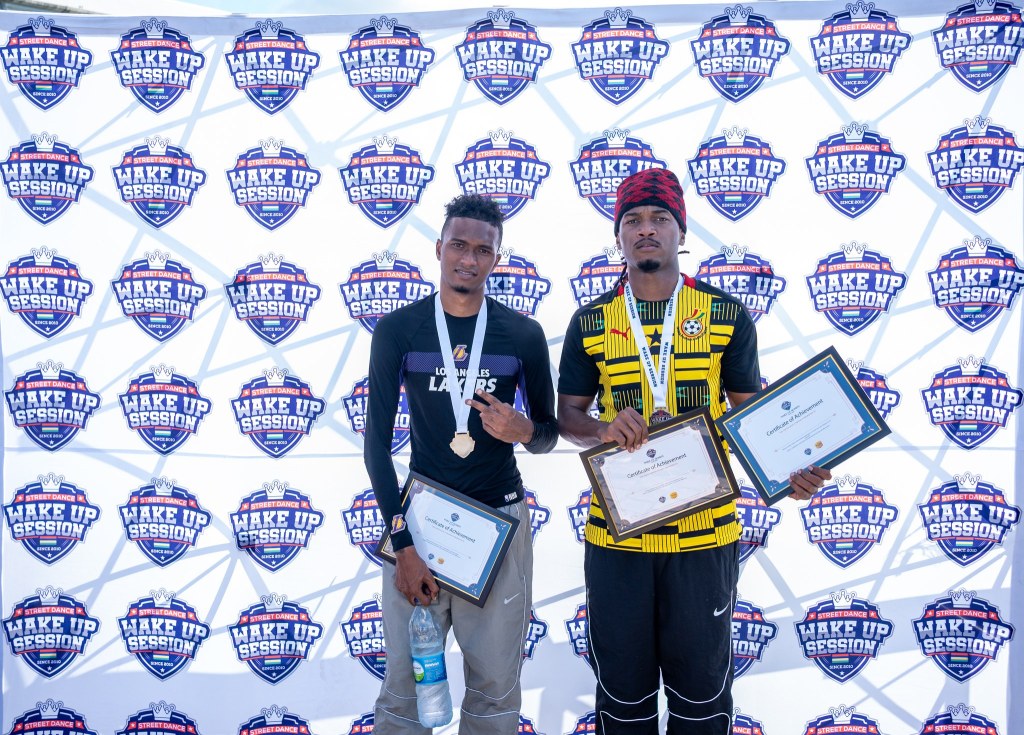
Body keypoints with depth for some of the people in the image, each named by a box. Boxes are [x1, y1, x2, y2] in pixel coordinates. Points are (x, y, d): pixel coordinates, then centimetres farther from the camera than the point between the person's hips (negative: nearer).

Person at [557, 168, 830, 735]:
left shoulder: (727, 316, 2)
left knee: (702, 684, 9)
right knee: (622, 686, 12)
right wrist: (602, 428, -15)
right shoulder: (591, 322, 5)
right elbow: (567, 416, 8)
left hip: (704, 533, -1)